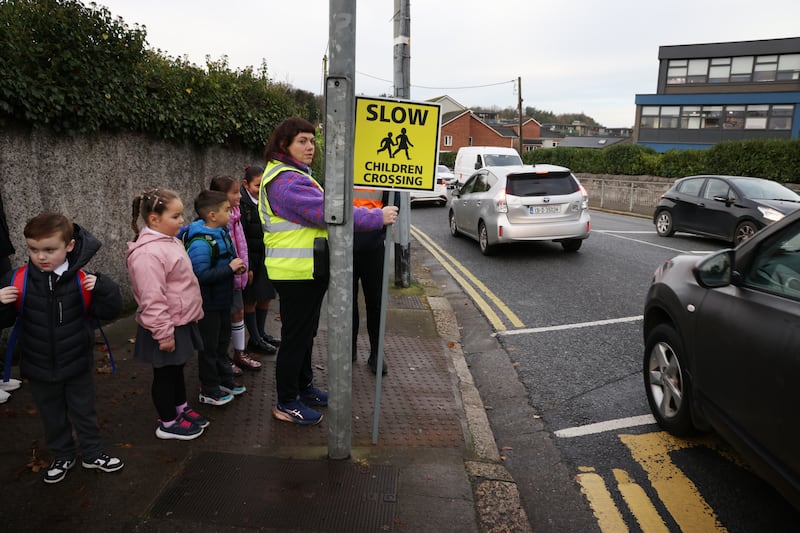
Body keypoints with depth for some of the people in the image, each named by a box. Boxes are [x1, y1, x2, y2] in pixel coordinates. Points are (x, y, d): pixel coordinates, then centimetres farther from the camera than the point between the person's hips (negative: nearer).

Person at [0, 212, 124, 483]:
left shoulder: (82, 280, -15)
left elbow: (107, 312, -10)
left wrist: (104, 288, -28)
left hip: (77, 364, -1)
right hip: (39, 367, 1)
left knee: (84, 411, 17)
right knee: (52, 416, 21)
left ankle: (93, 453, 38)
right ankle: (62, 456, 42)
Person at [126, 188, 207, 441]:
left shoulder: (170, 242, 8)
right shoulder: (147, 253, -25)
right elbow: (152, 299, -26)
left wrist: (193, 313, 24)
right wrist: (163, 332, -23)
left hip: (181, 322, 10)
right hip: (167, 327, -9)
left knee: (177, 368, 23)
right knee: (165, 373, 7)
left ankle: (181, 408, 39)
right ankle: (168, 423, 23)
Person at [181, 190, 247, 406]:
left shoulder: (222, 232, 3)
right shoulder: (200, 243, -26)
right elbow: (201, 276, -31)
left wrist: (236, 265, 0)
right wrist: (229, 268, -27)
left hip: (222, 299, 9)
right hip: (208, 304, -9)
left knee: (222, 341, 21)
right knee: (209, 346, 4)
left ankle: (225, 380, 36)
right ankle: (208, 391, 18)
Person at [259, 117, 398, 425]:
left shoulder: (294, 176, 17)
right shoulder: (287, 181, -21)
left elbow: (316, 211, 21)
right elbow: (328, 212, -28)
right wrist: (377, 218, -24)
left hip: (306, 271, 11)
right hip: (296, 273, -11)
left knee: (305, 333, 21)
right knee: (295, 336, 1)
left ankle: (304, 387, 38)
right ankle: (286, 404, 15)